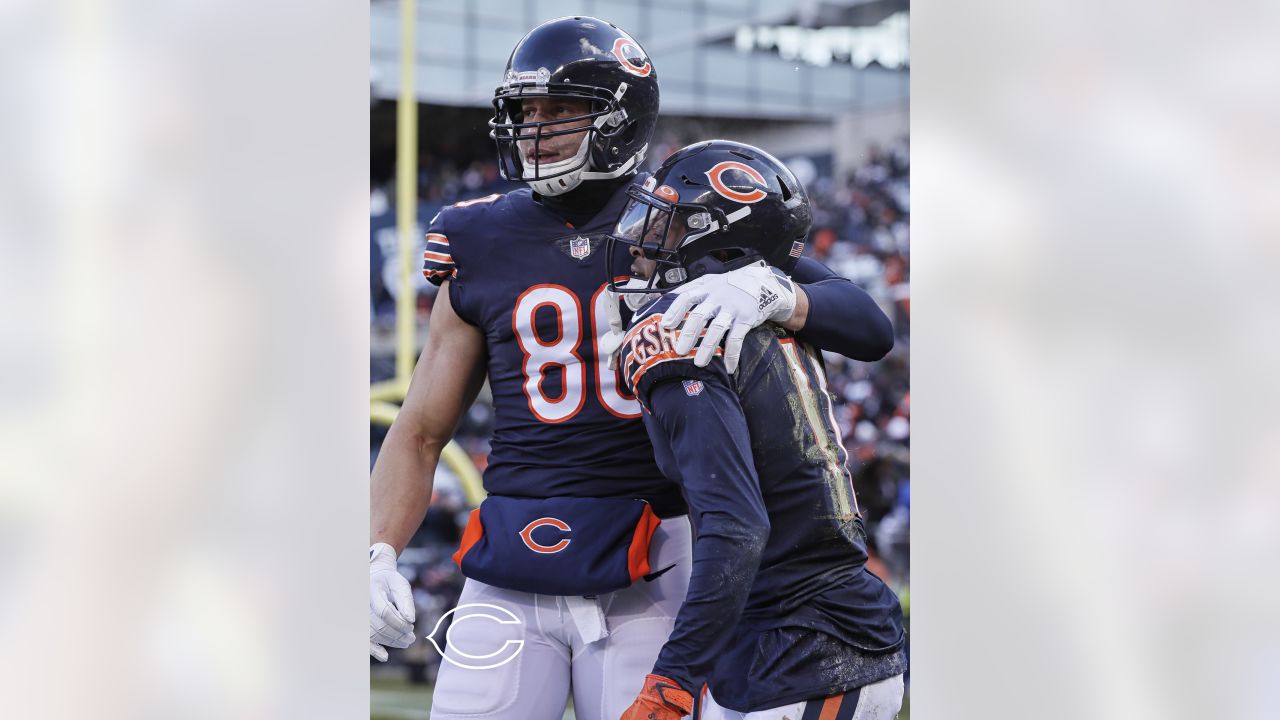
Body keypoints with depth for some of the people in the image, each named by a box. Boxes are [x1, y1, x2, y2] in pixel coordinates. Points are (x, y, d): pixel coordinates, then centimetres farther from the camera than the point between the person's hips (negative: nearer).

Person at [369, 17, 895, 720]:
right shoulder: (484, 248, 8)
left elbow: (871, 330, -4)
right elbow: (420, 433, 13)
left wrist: (766, 290, -23)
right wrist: (377, 554, -3)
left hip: (643, 581, -2)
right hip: (510, 575, 2)